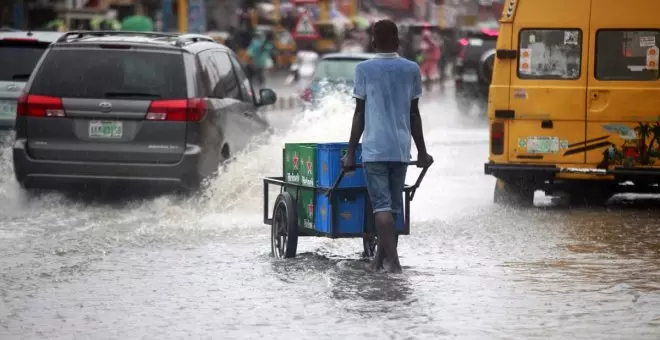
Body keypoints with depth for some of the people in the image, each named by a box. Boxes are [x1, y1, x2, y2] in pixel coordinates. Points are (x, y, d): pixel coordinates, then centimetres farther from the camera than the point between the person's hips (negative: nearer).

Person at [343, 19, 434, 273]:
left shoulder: (364, 69, -1)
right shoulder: (411, 70, 6)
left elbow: (359, 114, -1)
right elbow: (414, 114, 9)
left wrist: (350, 152, 5)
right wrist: (422, 151, 17)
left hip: (374, 148, -3)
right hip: (401, 148, 3)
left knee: (382, 205, -6)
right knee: (393, 204, 13)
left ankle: (392, 259, -19)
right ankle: (380, 257, 20)